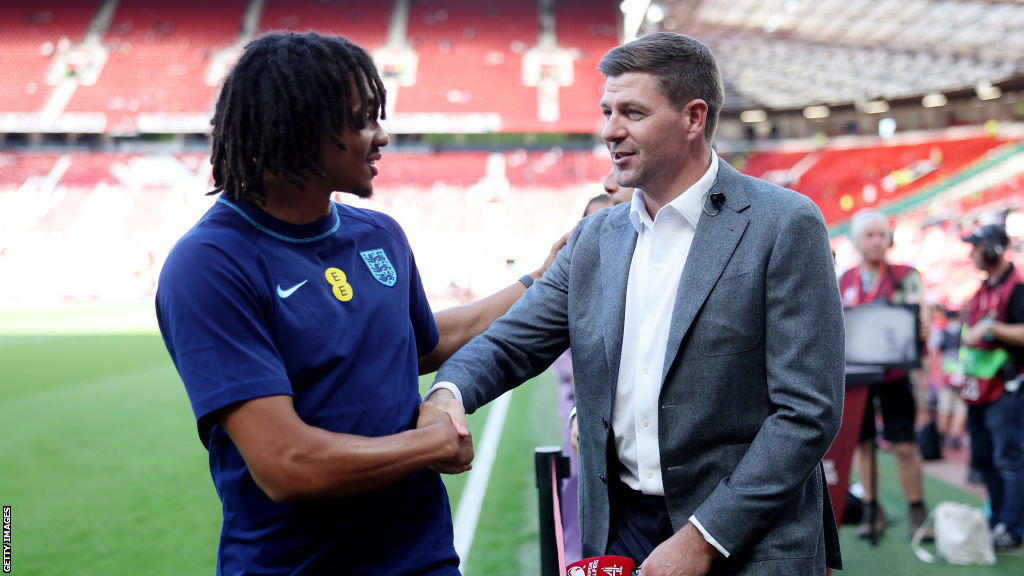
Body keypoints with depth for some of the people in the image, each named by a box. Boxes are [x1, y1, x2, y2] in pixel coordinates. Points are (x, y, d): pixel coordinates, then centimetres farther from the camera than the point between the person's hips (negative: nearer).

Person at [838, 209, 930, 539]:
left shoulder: (906, 276, 0)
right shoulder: (843, 282, 8)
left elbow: (919, 316, -8)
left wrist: (922, 330, -29)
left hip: (894, 374, -3)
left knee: (905, 446, -2)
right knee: (863, 444, 8)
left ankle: (916, 511, 11)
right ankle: (871, 510, 19)